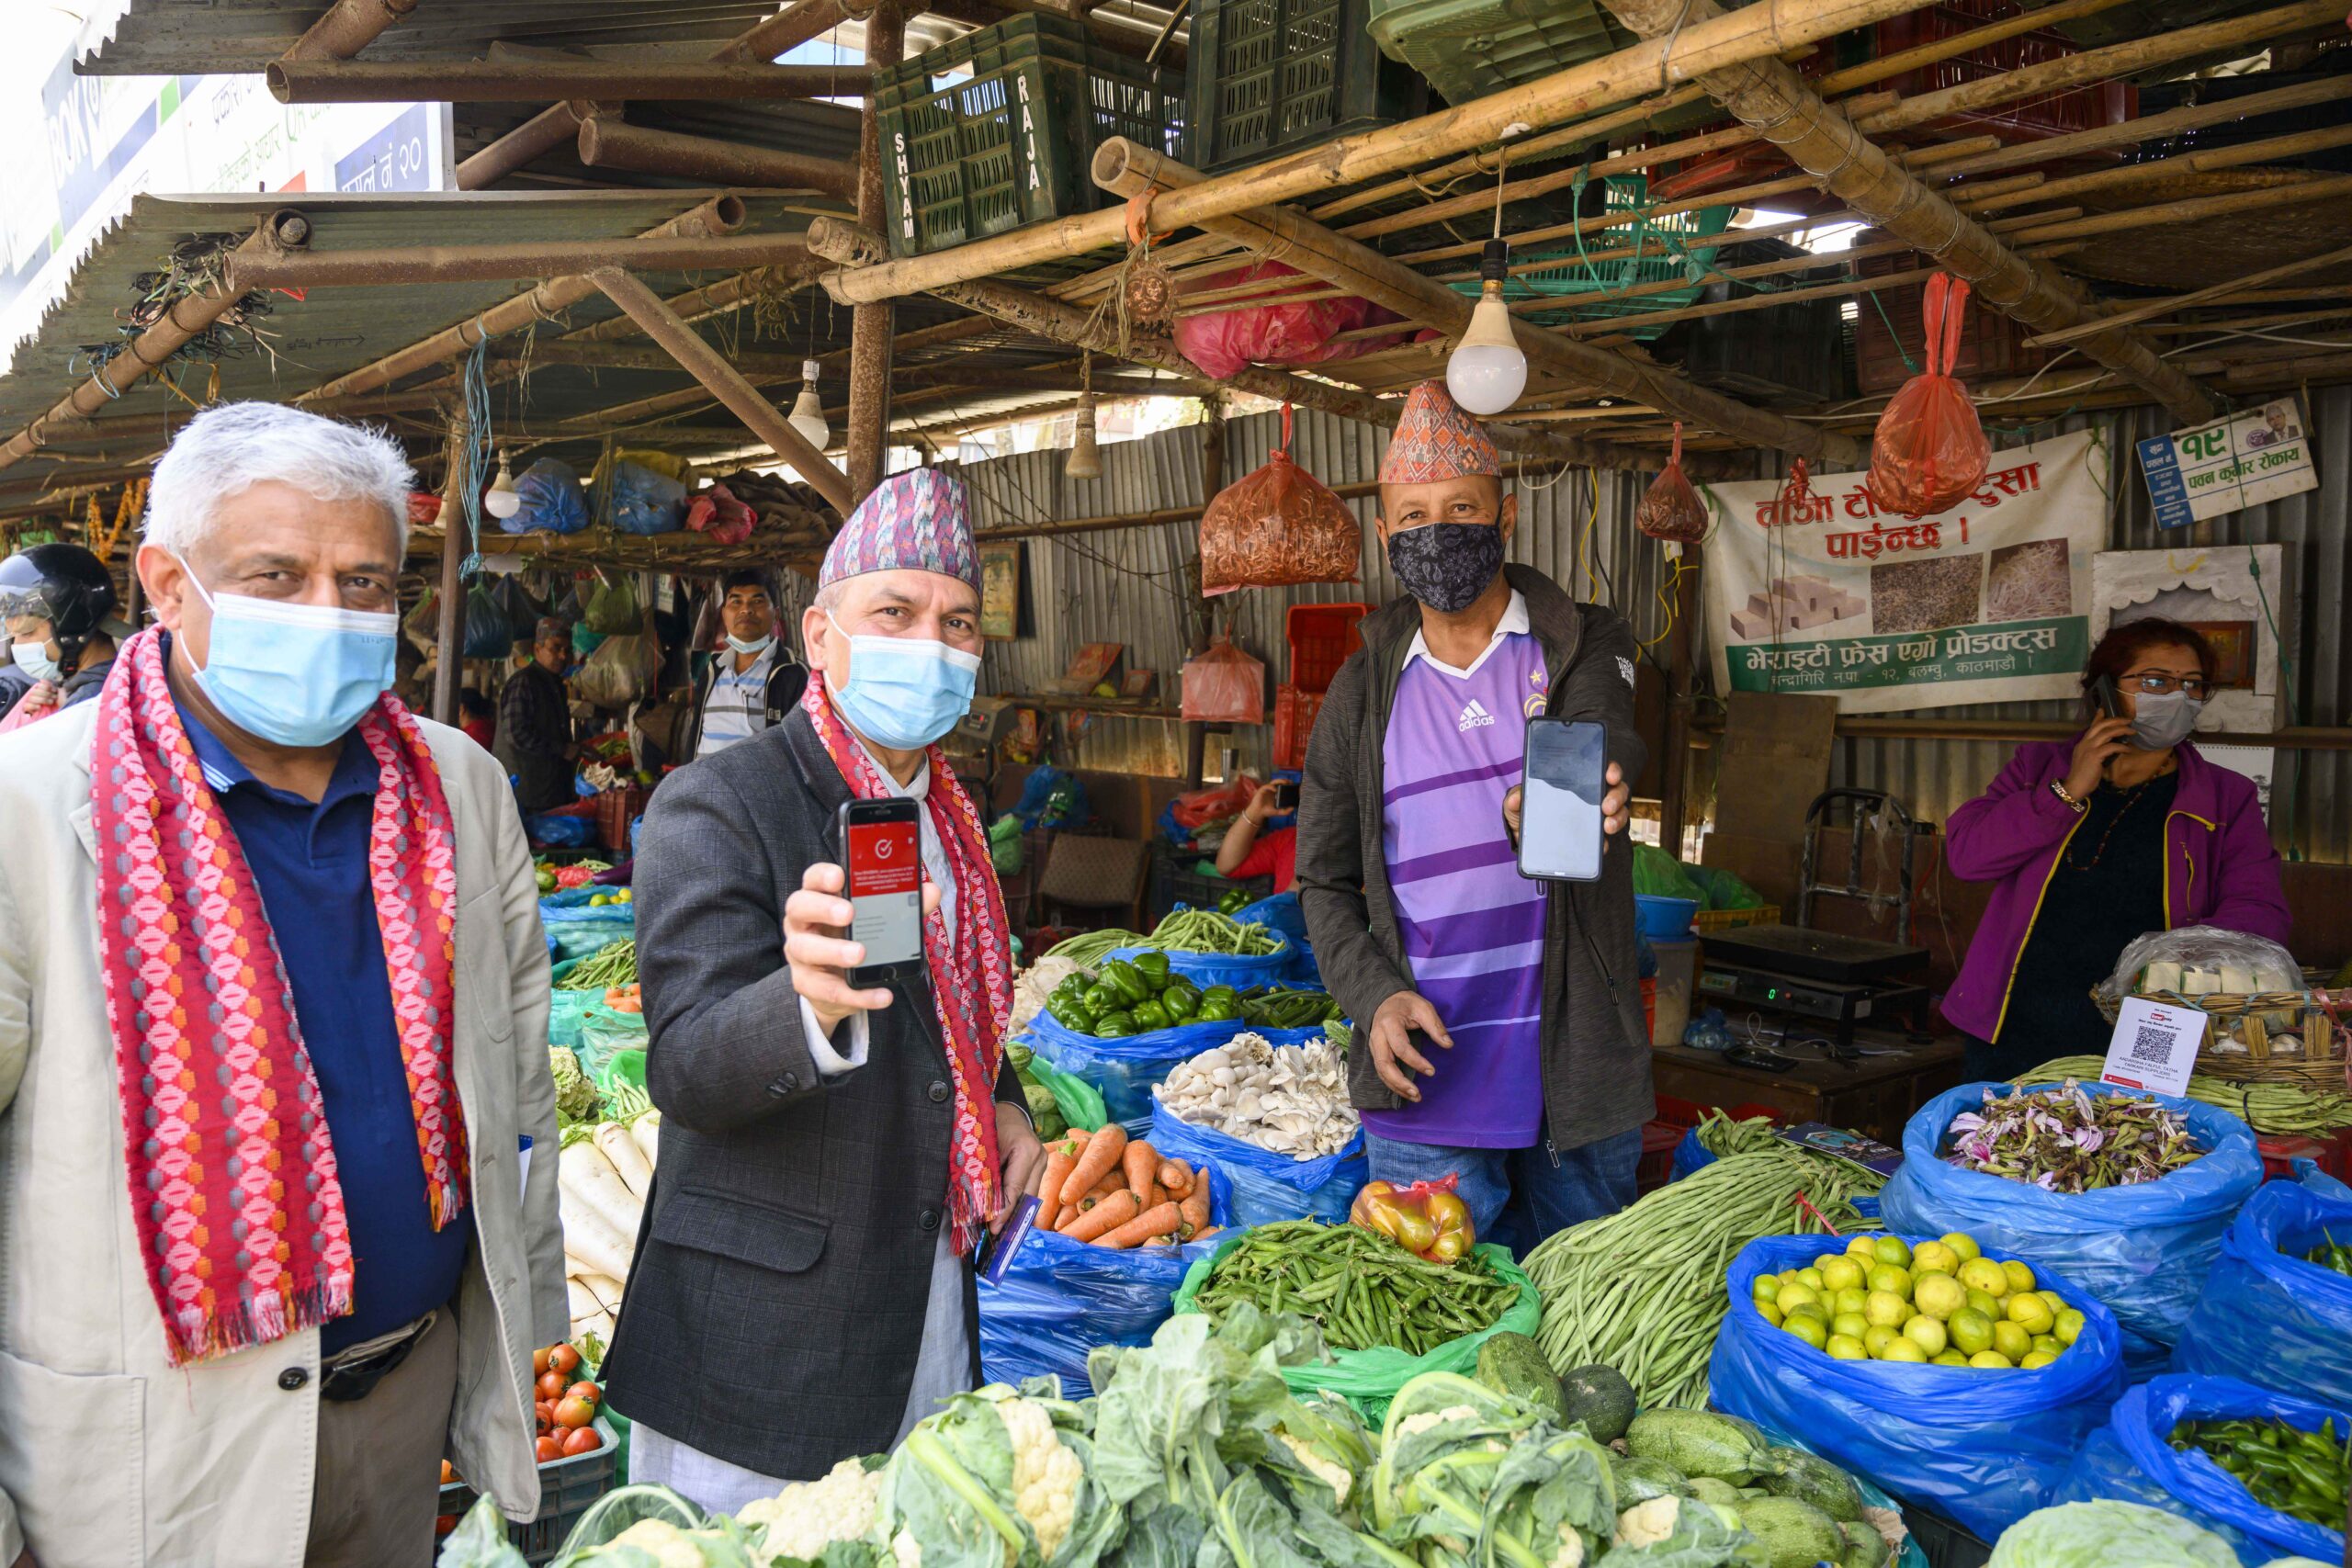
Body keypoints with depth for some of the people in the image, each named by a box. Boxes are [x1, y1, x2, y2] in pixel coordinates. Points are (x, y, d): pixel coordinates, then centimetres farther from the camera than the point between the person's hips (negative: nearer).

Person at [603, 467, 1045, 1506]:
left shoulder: (944, 811, 9)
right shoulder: (714, 807, -16)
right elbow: (684, 1071, -26)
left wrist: (1001, 1102, 7)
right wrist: (812, 1004, -45)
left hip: (930, 1291, 7)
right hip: (768, 1322, -7)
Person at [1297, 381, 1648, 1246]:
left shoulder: (1585, 645, 1)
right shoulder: (1363, 690, 7)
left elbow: (1604, 742, -22)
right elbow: (1325, 882, 10)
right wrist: (1375, 998, -8)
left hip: (1578, 1073, -1)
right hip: (1425, 1078, 1)